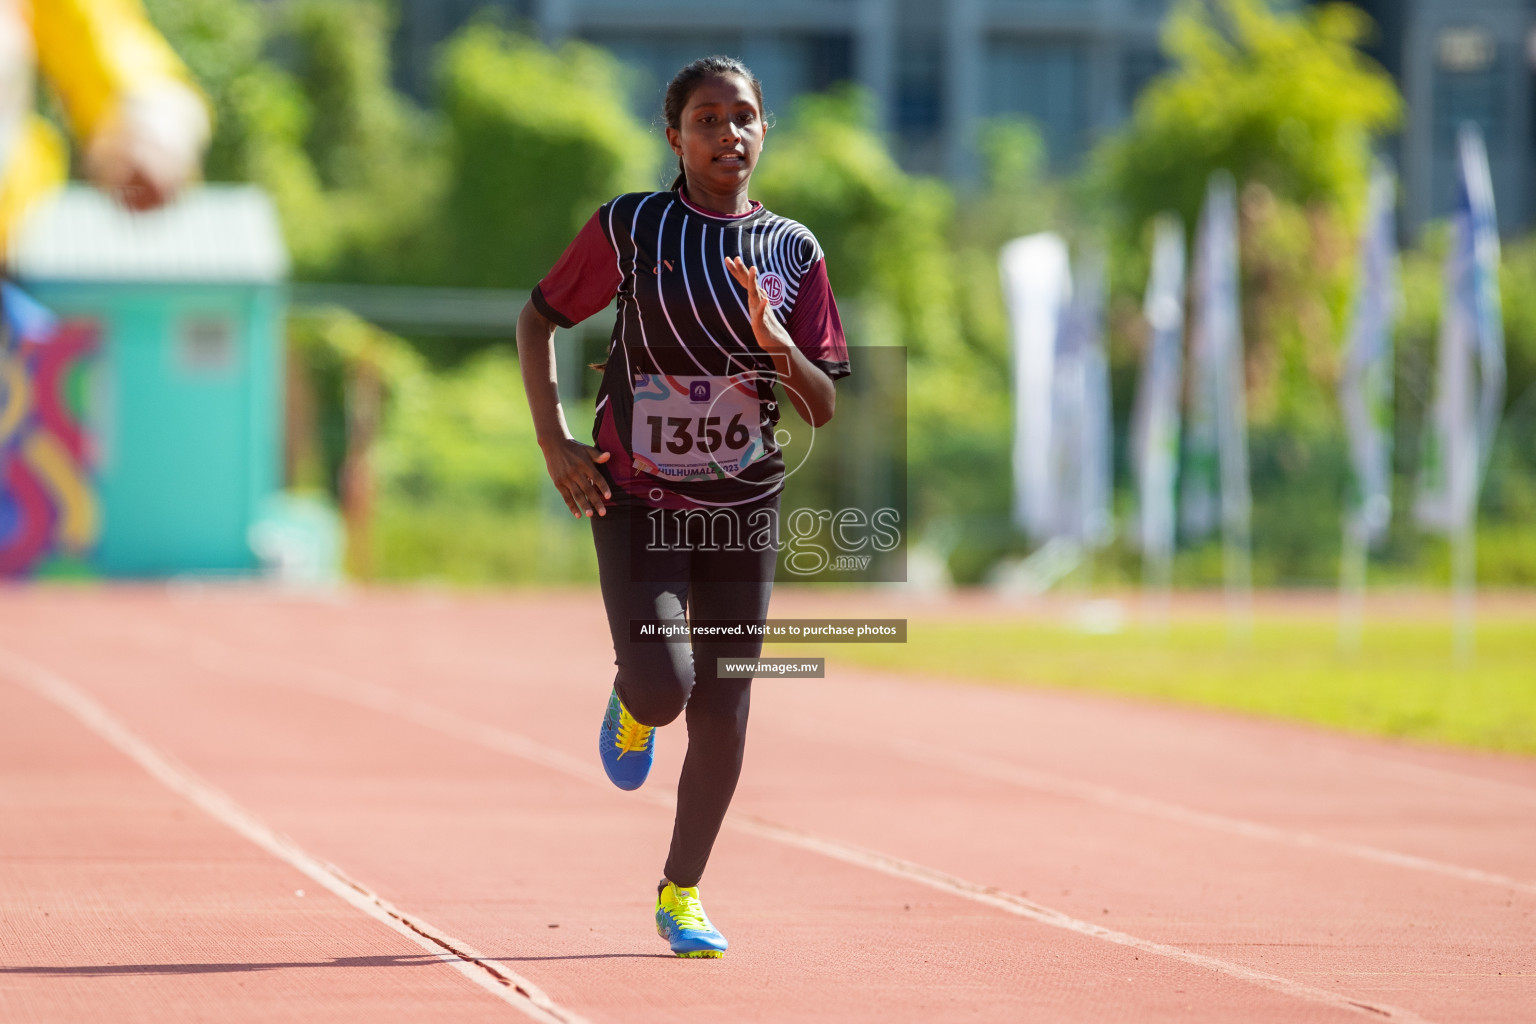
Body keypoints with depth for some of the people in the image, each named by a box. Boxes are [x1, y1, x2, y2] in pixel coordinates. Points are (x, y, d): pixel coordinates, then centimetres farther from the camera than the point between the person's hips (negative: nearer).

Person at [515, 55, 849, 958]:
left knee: (722, 715, 2)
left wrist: (775, 341, -18)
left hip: (744, 507, 2)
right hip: (637, 500, -2)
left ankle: (681, 894, 21)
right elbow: (539, 319, 7)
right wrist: (555, 442, -3)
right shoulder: (629, 228, -4)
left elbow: (825, 409, 2)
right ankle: (631, 705, 19)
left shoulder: (794, 251, 2)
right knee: (663, 688, -20)